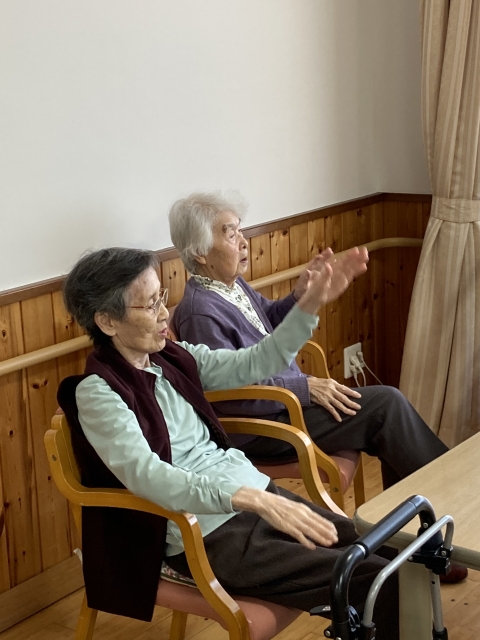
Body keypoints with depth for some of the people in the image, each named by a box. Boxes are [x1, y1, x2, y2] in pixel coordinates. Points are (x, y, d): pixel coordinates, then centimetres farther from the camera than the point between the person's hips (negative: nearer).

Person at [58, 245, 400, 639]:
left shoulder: (174, 358, 8)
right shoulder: (98, 391, -13)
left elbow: (257, 364, 13)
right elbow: (146, 476, -27)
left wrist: (310, 305, -1)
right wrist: (251, 499, -36)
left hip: (253, 490, 8)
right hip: (208, 531, -7)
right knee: (374, 579, -16)